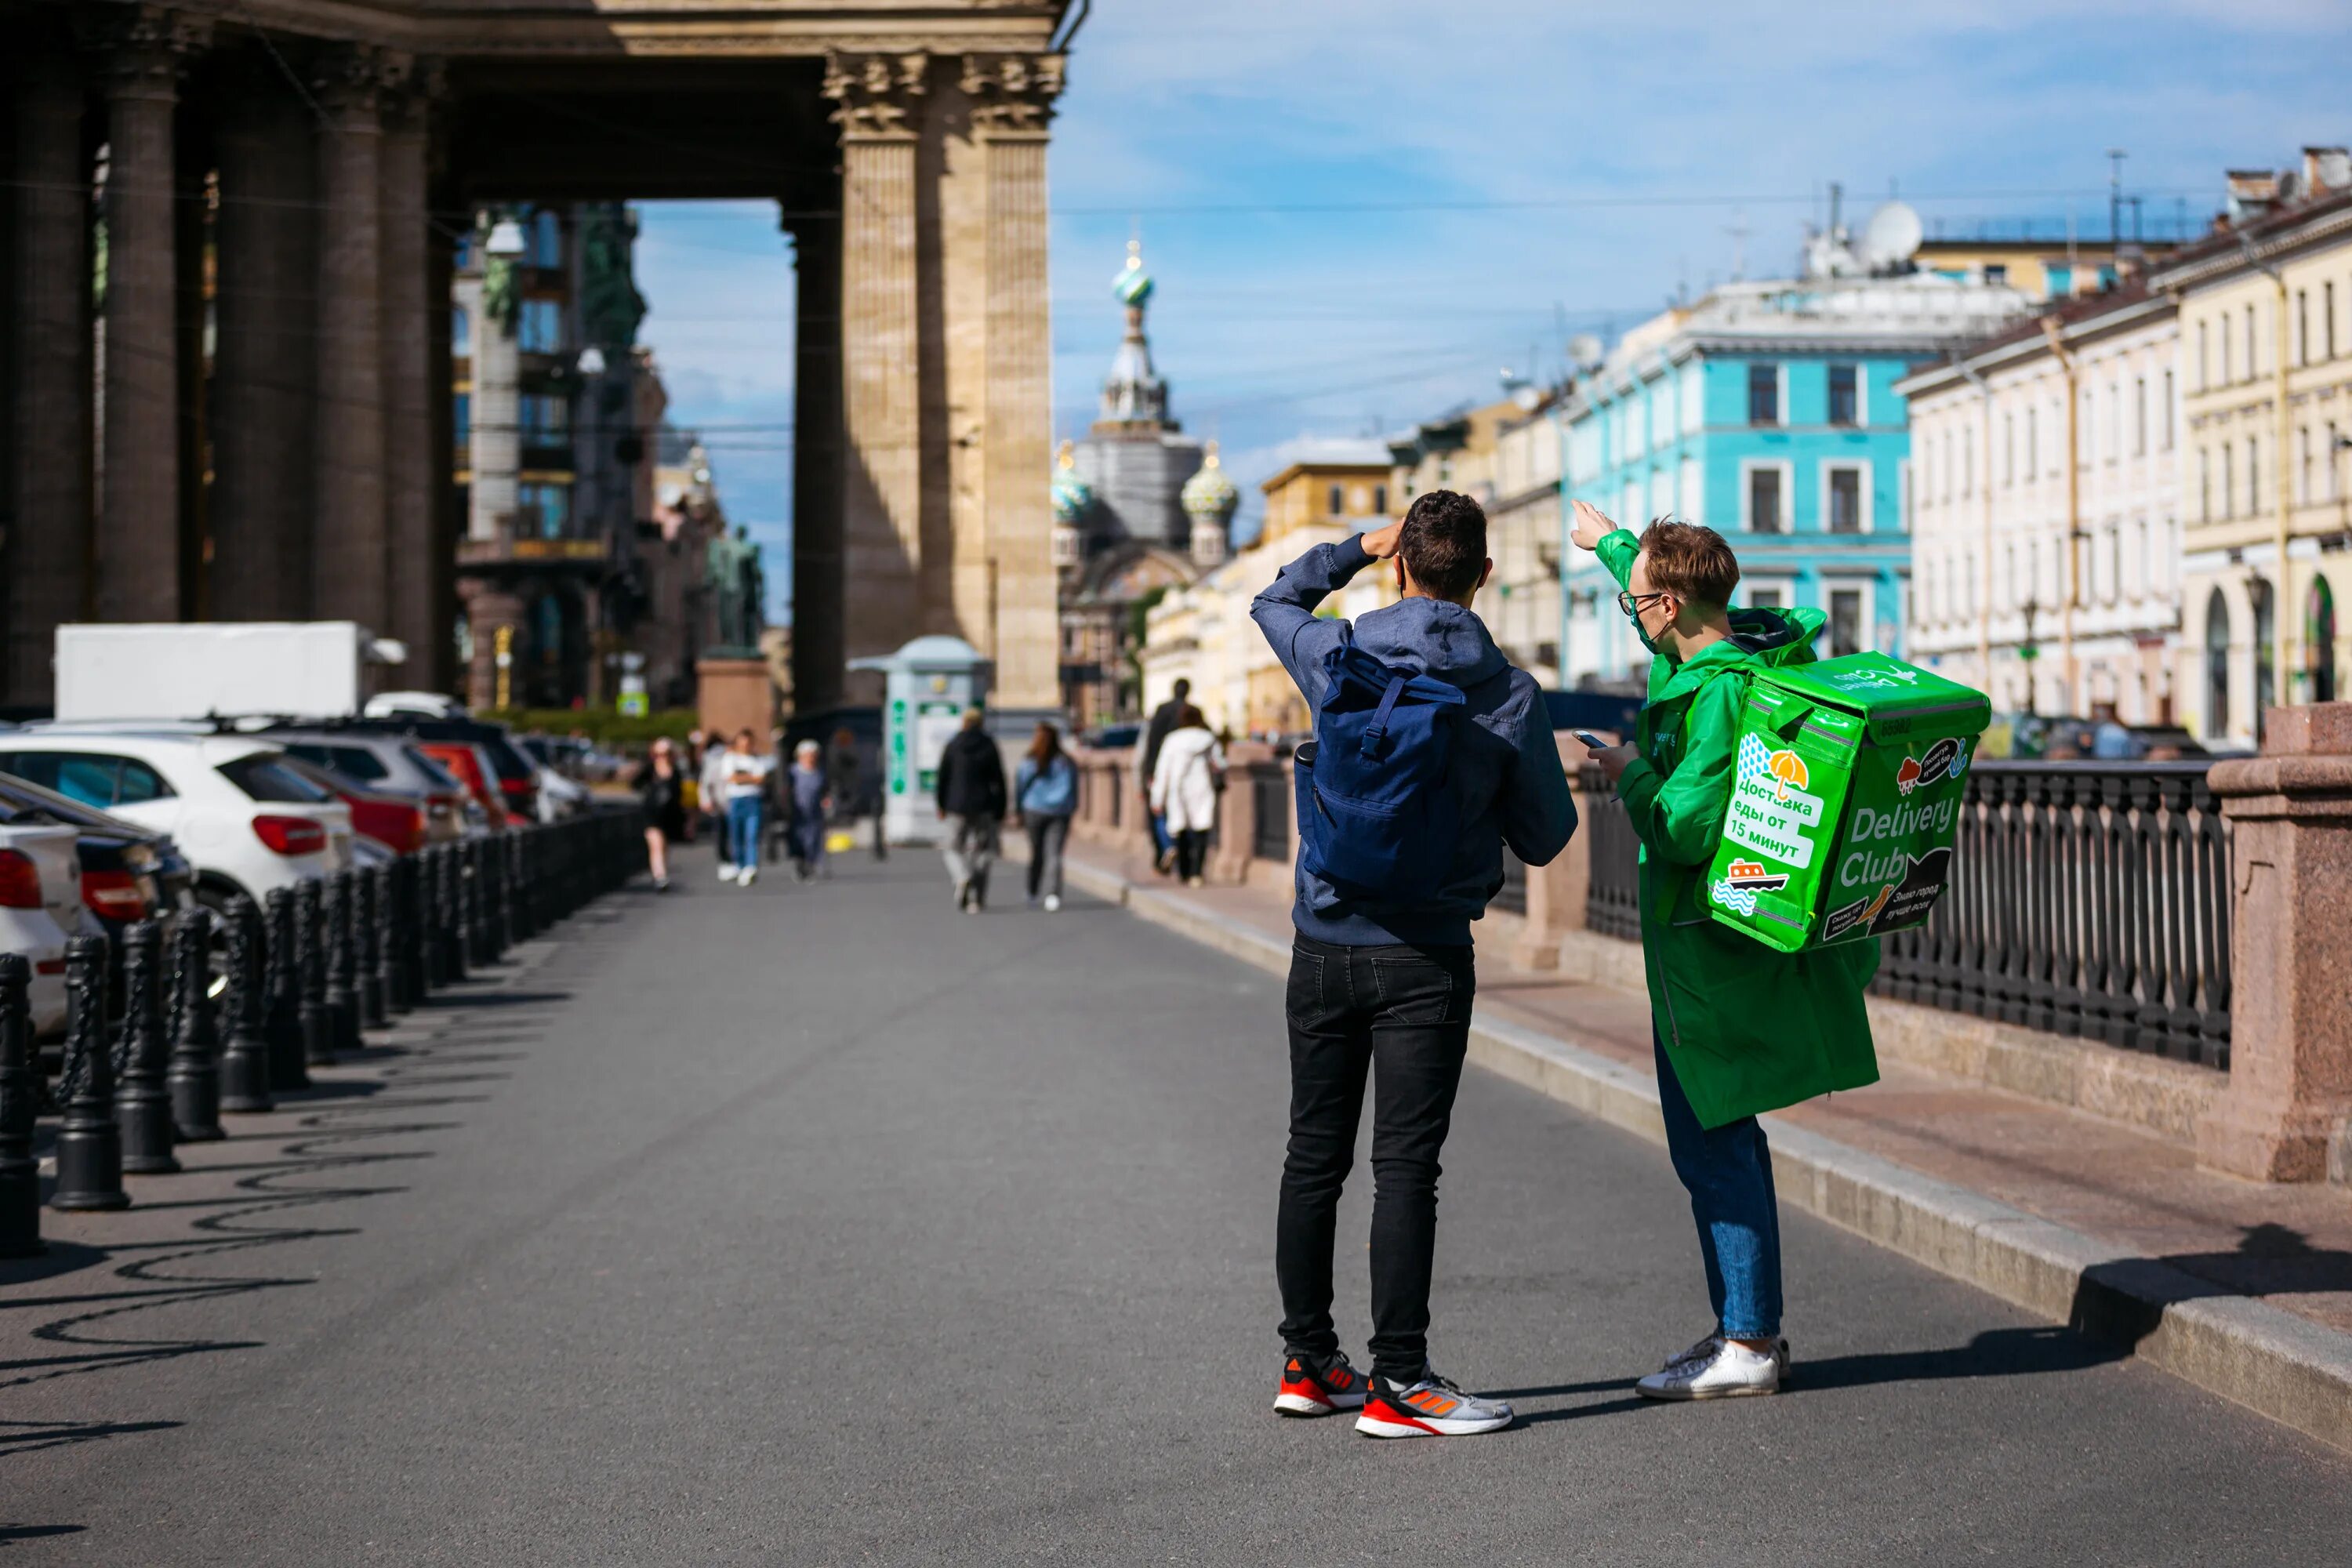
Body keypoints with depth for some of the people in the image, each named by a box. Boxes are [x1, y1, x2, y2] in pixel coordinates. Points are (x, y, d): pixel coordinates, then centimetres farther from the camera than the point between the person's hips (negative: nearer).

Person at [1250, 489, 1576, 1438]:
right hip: (1424, 958, -3)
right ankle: (1397, 1384, -5)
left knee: (1313, 1157, 12)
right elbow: (1545, 839, 1)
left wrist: (1362, 545, 26)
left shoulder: (1338, 658, -2)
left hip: (1323, 948, 3)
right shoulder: (1511, 696, -7)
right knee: (1406, 1166, -3)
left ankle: (1308, 1362, 21)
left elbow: (1274, 599, 22)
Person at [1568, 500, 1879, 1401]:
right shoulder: (1755, 647, 7)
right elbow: (1664, 623, 31)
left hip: (1707, 951, -10)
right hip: (1733, 940, 10)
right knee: (1723, 1138, 16)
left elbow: (1685, 828, -28)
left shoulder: (1724, 694, -22)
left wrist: (1630, 773, -10)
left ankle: (1747, 1345, -1)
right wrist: (1610, 544, 46)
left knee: (1712, 1146, -5)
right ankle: (1752, 1326, 23)